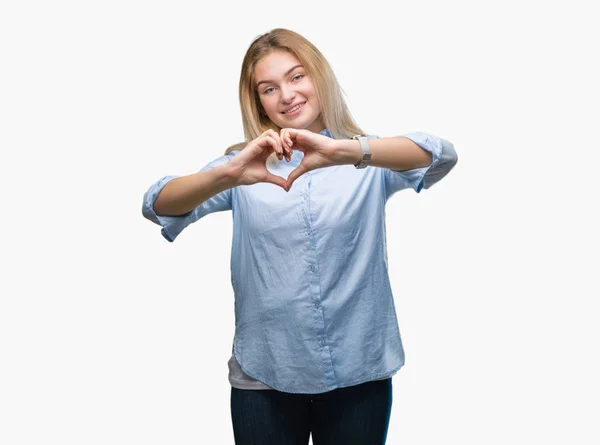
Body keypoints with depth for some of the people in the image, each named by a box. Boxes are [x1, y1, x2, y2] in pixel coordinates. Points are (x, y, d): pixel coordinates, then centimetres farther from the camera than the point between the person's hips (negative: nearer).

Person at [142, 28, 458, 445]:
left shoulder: (371, 160, 0)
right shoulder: (247, 164, 2)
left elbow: (442, 156, -19)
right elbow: (157, 205, -11)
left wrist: (344, 151, -34)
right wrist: (226, 175, -31)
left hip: (359, 375, 0)